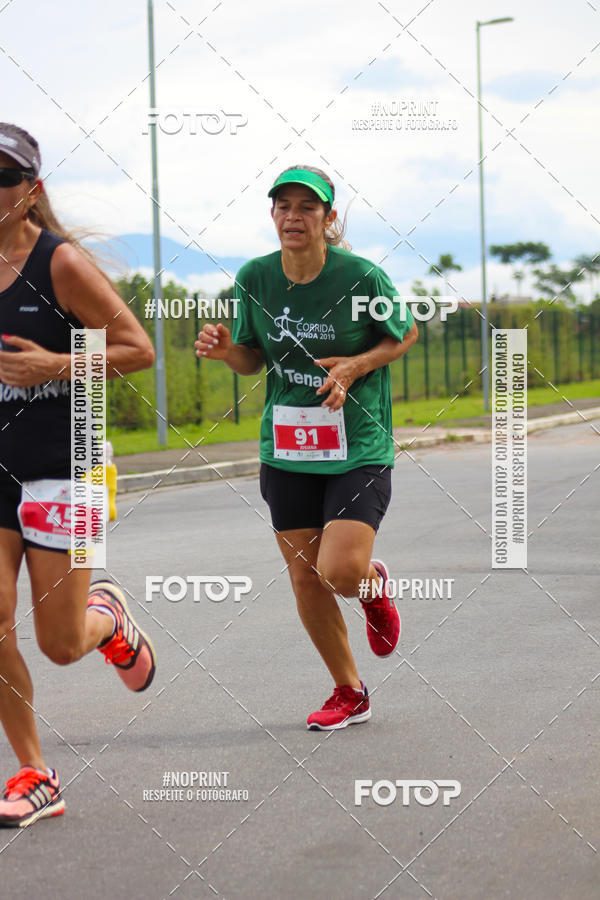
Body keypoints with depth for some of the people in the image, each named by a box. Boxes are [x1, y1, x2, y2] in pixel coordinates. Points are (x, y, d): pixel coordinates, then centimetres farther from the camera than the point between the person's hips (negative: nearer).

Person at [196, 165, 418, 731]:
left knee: (340, 573, -17)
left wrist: (356, 366, -13)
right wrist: (224, 349, -11)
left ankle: (374, 584, 23)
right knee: (304, 578, 5)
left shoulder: (362, 277, -11)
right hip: (286, 450, 4)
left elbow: (405, 334, 4)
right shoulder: (253, 279, -1)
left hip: (358, 448, -4)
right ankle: (349, 694, 25)